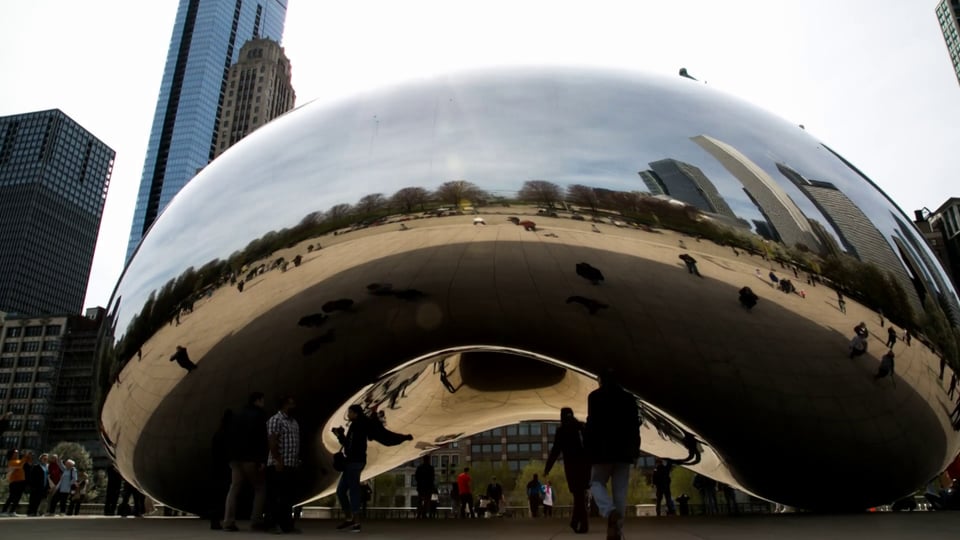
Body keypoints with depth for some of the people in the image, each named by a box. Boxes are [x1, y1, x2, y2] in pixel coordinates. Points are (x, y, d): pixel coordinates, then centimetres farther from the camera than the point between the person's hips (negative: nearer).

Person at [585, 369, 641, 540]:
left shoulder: (595, 396, -1)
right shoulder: (629, 397, 10)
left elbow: (592, 423, -7)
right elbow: (635, 425, 7)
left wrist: (588, 447, -3)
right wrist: (636, 448, 10)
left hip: (603, 449, -3)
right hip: (624, 450, 3)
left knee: (597, 483, 8)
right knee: (620, 490, 5)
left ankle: (610, 512, -21)